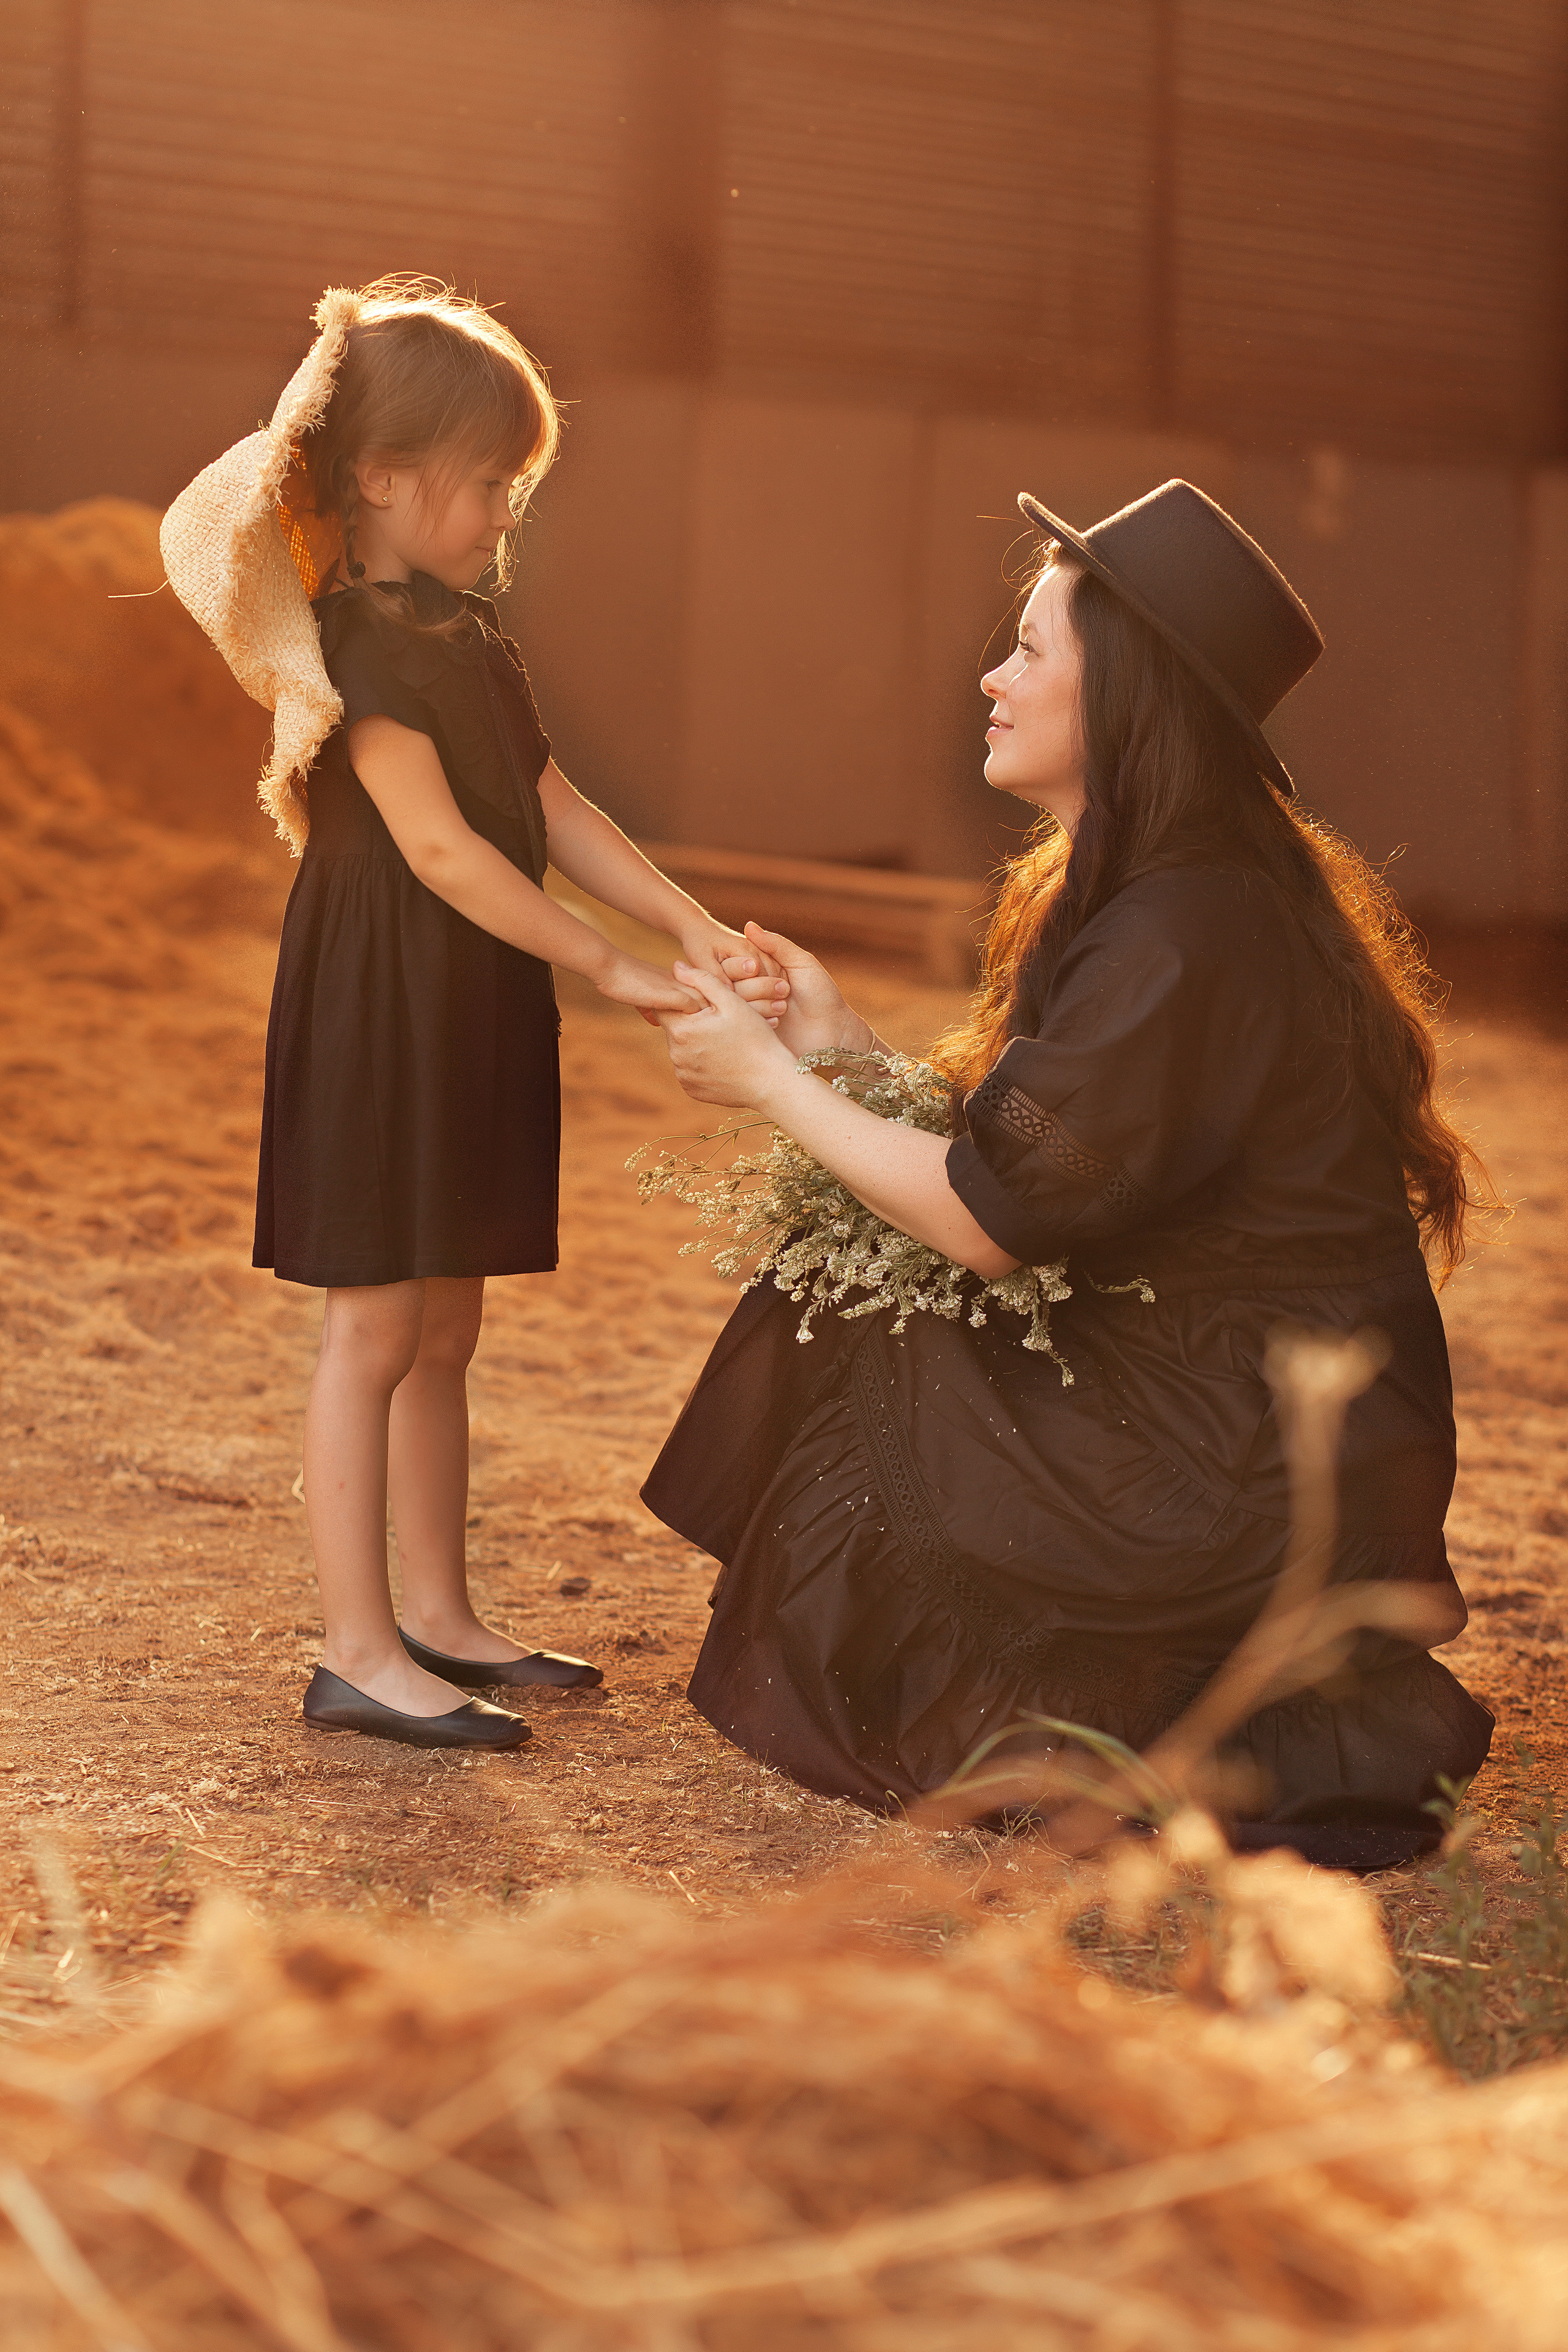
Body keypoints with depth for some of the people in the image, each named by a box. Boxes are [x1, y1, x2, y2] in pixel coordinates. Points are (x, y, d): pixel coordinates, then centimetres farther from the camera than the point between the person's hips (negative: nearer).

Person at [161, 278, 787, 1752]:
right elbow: (441, 849, -20)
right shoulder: (356, 642, -15)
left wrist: (696, 928, 0)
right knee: (375, 1325, -5)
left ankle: (438, 1618, 23)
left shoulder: (466, 635, 14)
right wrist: (612, 970, -18)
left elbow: (554, 813, 11)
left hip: (475, 1015, 9)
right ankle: (359, 1653, 1)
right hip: (379, 1012, -9)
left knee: (443, 1328, 13)